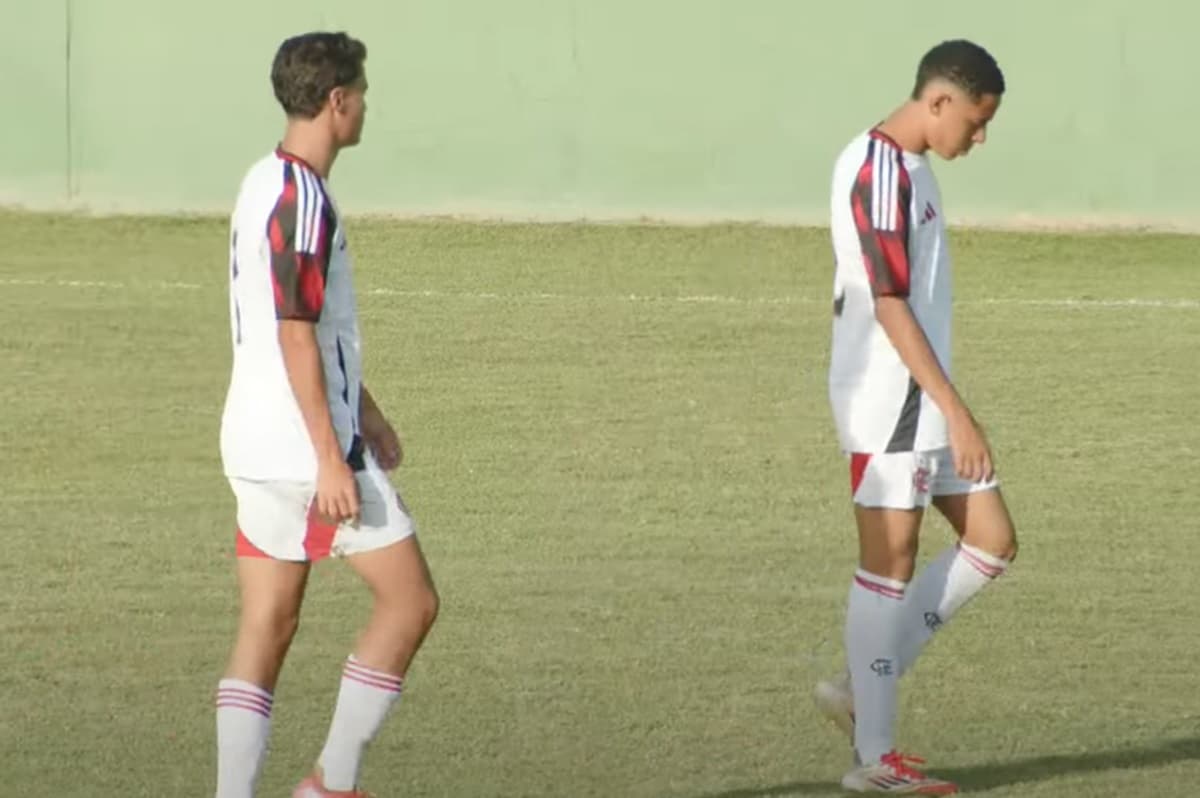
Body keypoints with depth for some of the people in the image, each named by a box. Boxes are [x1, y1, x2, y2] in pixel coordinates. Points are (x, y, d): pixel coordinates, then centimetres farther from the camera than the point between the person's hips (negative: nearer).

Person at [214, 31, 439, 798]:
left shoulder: (267, 183, 15)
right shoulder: (301, 200, -16)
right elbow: (296, 336, -20)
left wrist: (365, 411, 31)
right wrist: (332, 460, -20)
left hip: (257, 447, 9)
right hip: (304, 449, -9)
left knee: (266, 631, 7)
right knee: (411, 600, 0)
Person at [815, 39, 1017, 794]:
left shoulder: (910, 167, 14)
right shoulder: (877, 173, -17)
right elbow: (890, 307, -21)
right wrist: (957, 413, -22)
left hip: (924, 402, 10)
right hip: (887, 400, -10)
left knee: (992, 543, 9)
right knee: (891, 563, -4)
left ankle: (861, 688, 13)